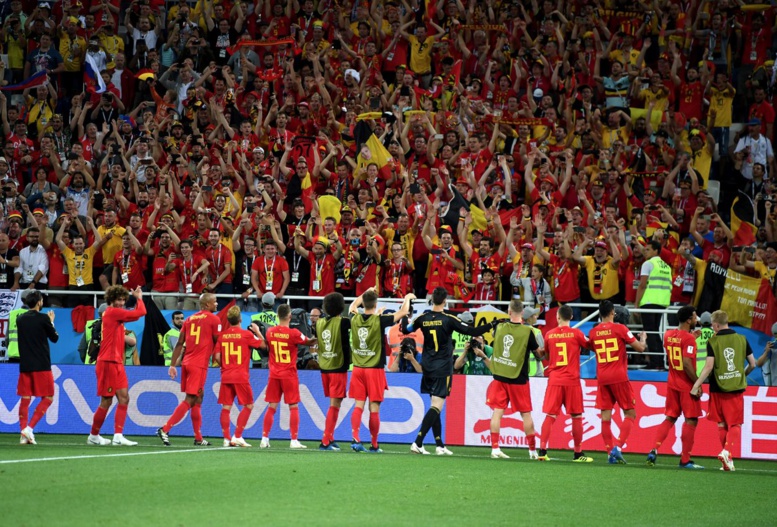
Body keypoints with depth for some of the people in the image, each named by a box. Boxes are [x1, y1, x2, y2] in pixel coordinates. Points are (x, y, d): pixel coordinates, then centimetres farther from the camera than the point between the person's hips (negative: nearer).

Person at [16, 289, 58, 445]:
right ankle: (29, 427, -11)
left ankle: (24, 434, 1)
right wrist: (51, 322, 17)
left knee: (25, 398, 7)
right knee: (48, 398, 4)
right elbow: (54, 338, 1)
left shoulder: (20, 319, 6)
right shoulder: (43, 318, -10)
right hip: (42, 366, -5)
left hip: (25, 366, 5)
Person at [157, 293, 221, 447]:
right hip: (199, 365, -7)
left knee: (198, 399, 15)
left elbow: (179, 343, 11)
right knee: (190, 400, -8)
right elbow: (218, 343, -3)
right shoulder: (214, 319, -3)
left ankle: (198, 438, 18)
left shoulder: (189, 319, 14)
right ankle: (165, 429, -17)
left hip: (186, 363, 7)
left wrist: (172, 365, 12)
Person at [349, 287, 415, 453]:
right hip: (375, 369, -4)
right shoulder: (379, 321, -12)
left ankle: (355, 438, -12)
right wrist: (407, 298, 16)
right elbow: (403, 312, -2)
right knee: (374, 409, 1)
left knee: (359, 406, 4)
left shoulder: (355, 319, -1)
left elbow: (353, 307, 24)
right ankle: (374, 445, 7)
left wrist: (365, 294, 33)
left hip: (358, 369, 4)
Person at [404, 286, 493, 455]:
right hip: (442, 369, -5)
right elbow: (472, 332, -13)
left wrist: (404, 319, 33)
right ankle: (417, 442, -18)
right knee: (436, 406, -7)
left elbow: (406, 329, 15)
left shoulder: (423, 318, -1)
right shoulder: (448, 319, -12)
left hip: (427, 368, 5)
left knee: (435, 406, 13)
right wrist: (491, 325, -3)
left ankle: (440, 445, 14)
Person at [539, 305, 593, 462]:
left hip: (554, 380, 2)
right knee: (577, 417, 6)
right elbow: (589, 346, 11)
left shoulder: (549, 334, 4)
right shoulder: (576, 333, -4)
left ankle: (542, 451, -6)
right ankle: (578, 453, 9)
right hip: (572, 381, -2)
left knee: (550, 416, 3)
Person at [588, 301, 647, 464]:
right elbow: (640, 347, -5)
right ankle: (618, 447, -13)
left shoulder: (593, 332, 6)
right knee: (630, 414, 4)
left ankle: (610, 452, 2)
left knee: (606, 416, 5)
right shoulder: (620, 328, -6)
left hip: (602, 378, 4)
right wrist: (643, 338, 16)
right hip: (619, 377, -4)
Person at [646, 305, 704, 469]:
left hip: (672, 384, 7)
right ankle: (685, 460, 1)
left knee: (670, 418, 14)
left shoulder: (668, 335, 6)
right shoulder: (689, 338, -17)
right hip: (687, 385, -7)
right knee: (691, 420, 1)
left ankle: (654, 450, 0)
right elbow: (687, 363, -24)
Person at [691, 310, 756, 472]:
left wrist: (696, 386, -9)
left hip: (718, 388, -1)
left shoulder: (713, 342, -7)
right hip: (737, 389, 1)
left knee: (721, 425, 13)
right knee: (735, 425, 6)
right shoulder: (742, 339, 2)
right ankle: (727, 451, -19)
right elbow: (752, 364, 7)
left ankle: (728, 460, 14)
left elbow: (708, 367, -13)